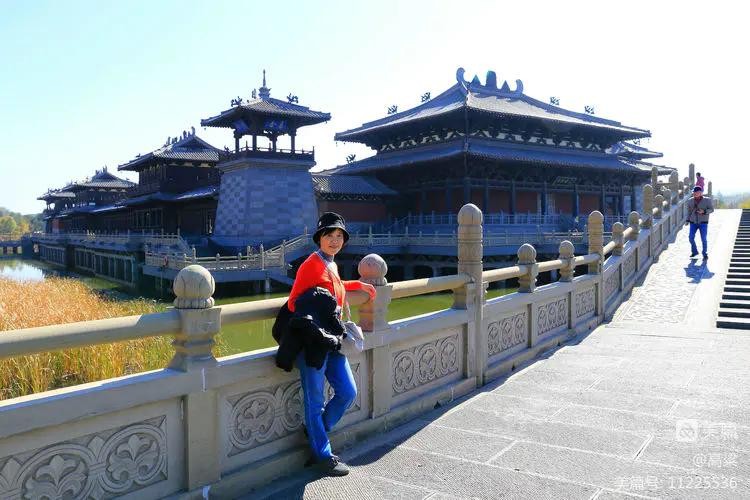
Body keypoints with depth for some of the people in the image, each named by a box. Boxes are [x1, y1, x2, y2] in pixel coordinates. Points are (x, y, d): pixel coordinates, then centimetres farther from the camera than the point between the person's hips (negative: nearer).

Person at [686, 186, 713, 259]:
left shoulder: (707, 200, -5)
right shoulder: (691, 201, 4)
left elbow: (711, 209, -5)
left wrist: (704, 211, -24)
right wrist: (687, 220, 6)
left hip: (703, 223, -3)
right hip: (693, 222, 3)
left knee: (704, 239, -5)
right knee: (691, 237, -6)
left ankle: (705, 254, 11)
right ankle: (694, 252, 15)